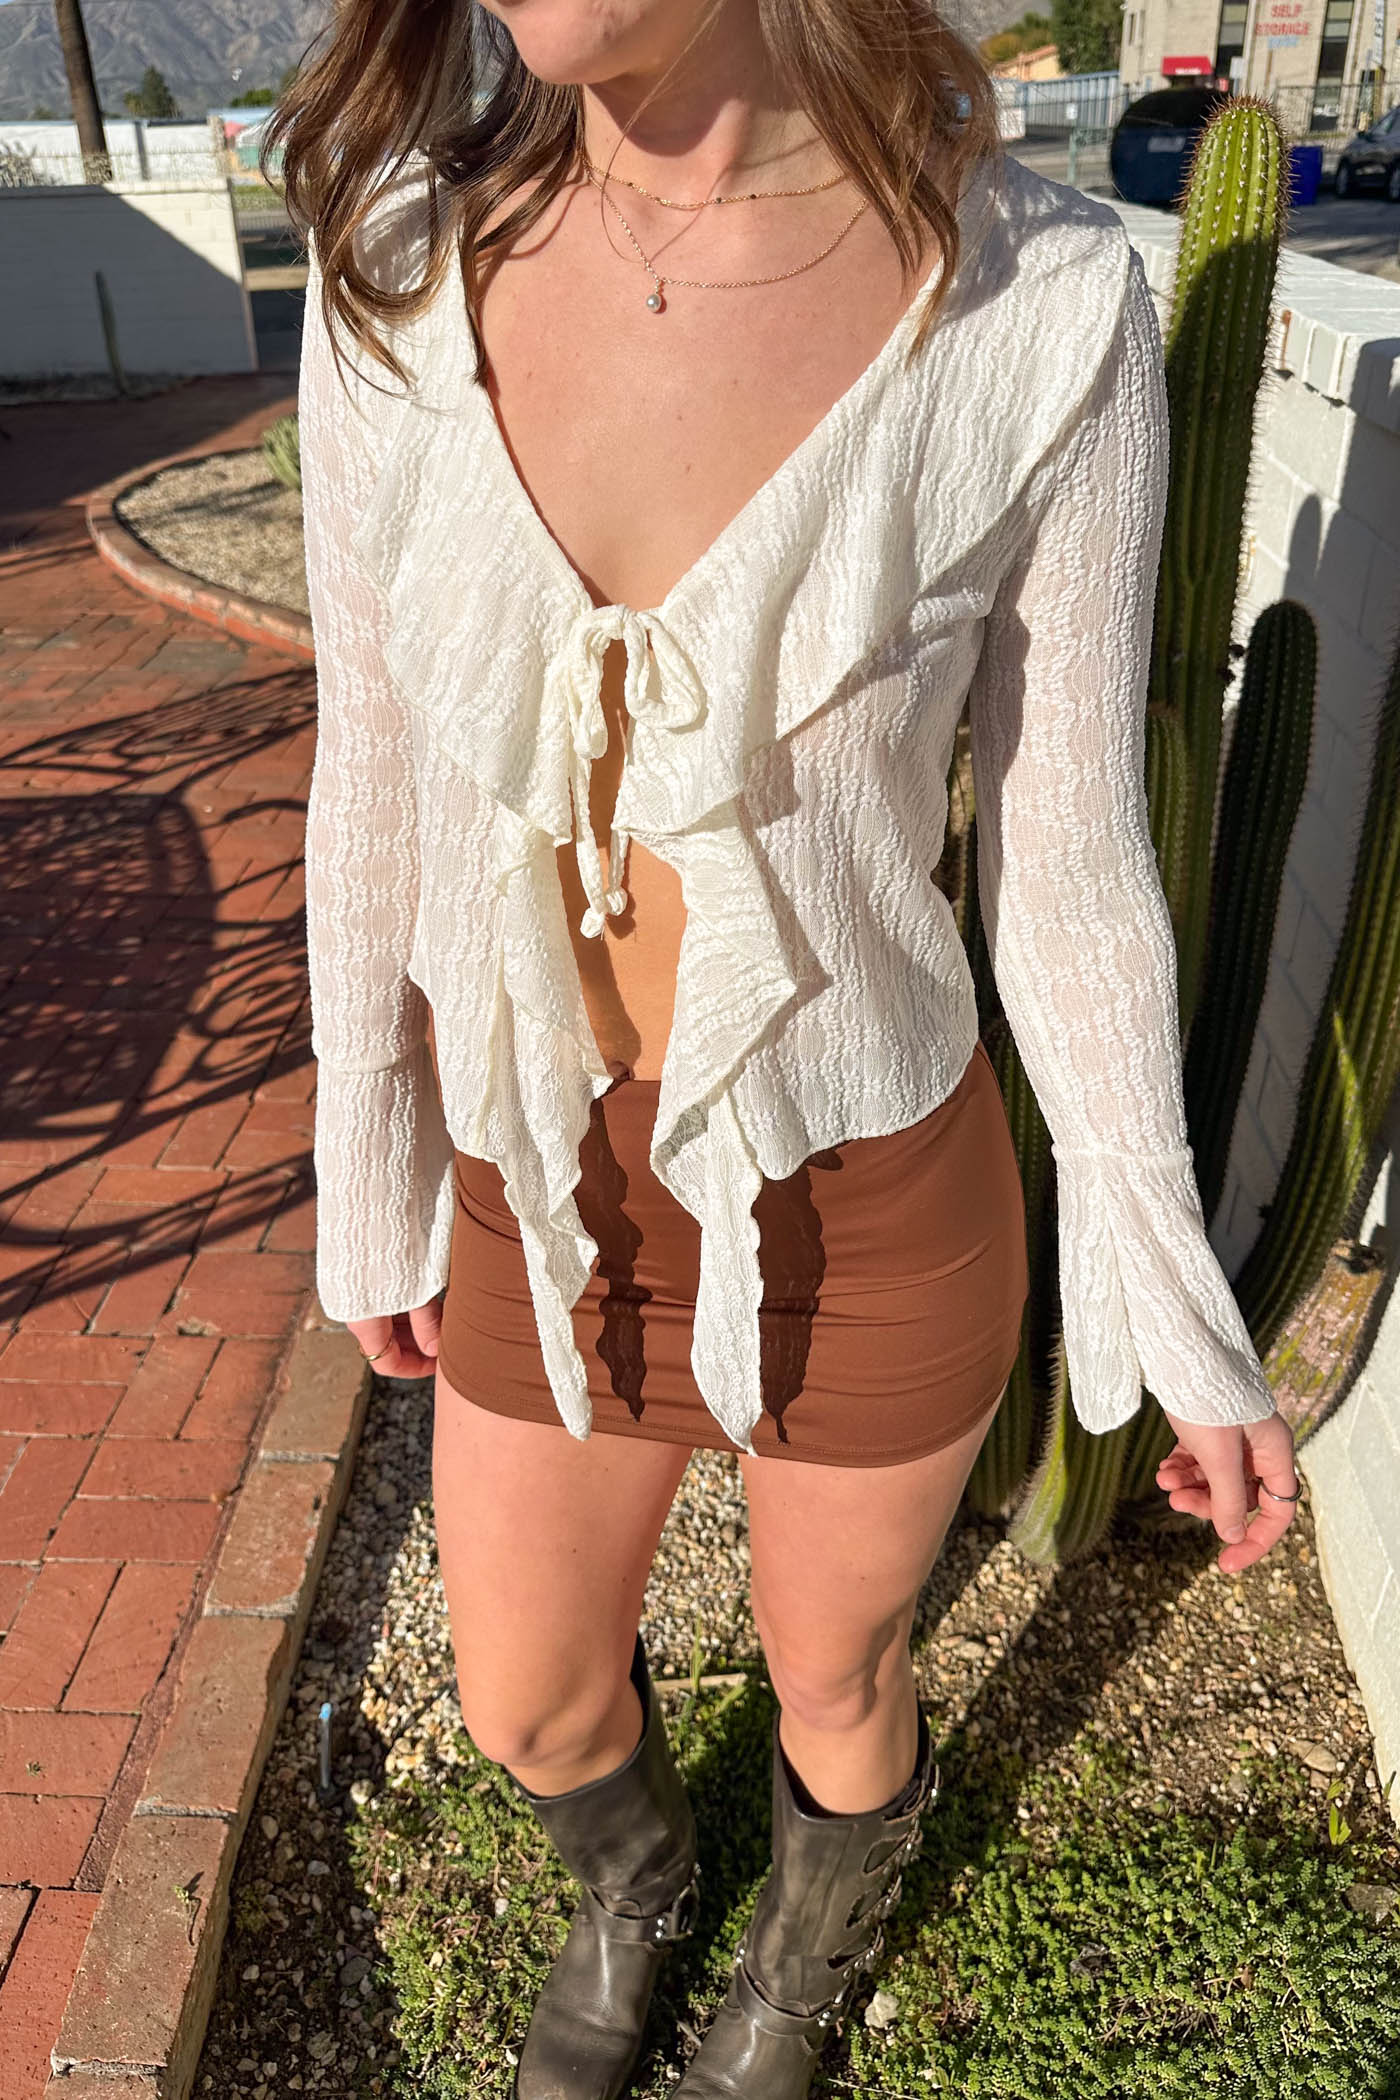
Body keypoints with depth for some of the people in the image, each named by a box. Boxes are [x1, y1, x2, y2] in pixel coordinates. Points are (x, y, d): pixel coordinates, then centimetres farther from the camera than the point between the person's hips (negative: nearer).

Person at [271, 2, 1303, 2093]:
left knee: (831, 1682, 26)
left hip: (863, 1207, -2)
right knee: (530, 1704, 26)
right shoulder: (407, 261, -10)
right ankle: (637, 1882, 67)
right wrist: (368, 1185, 8)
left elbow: (1064, 856, -9)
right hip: (550, 1196, 3)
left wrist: (1180, 1316, -2)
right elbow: (381, 782, -2)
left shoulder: (1046, 309, -18)